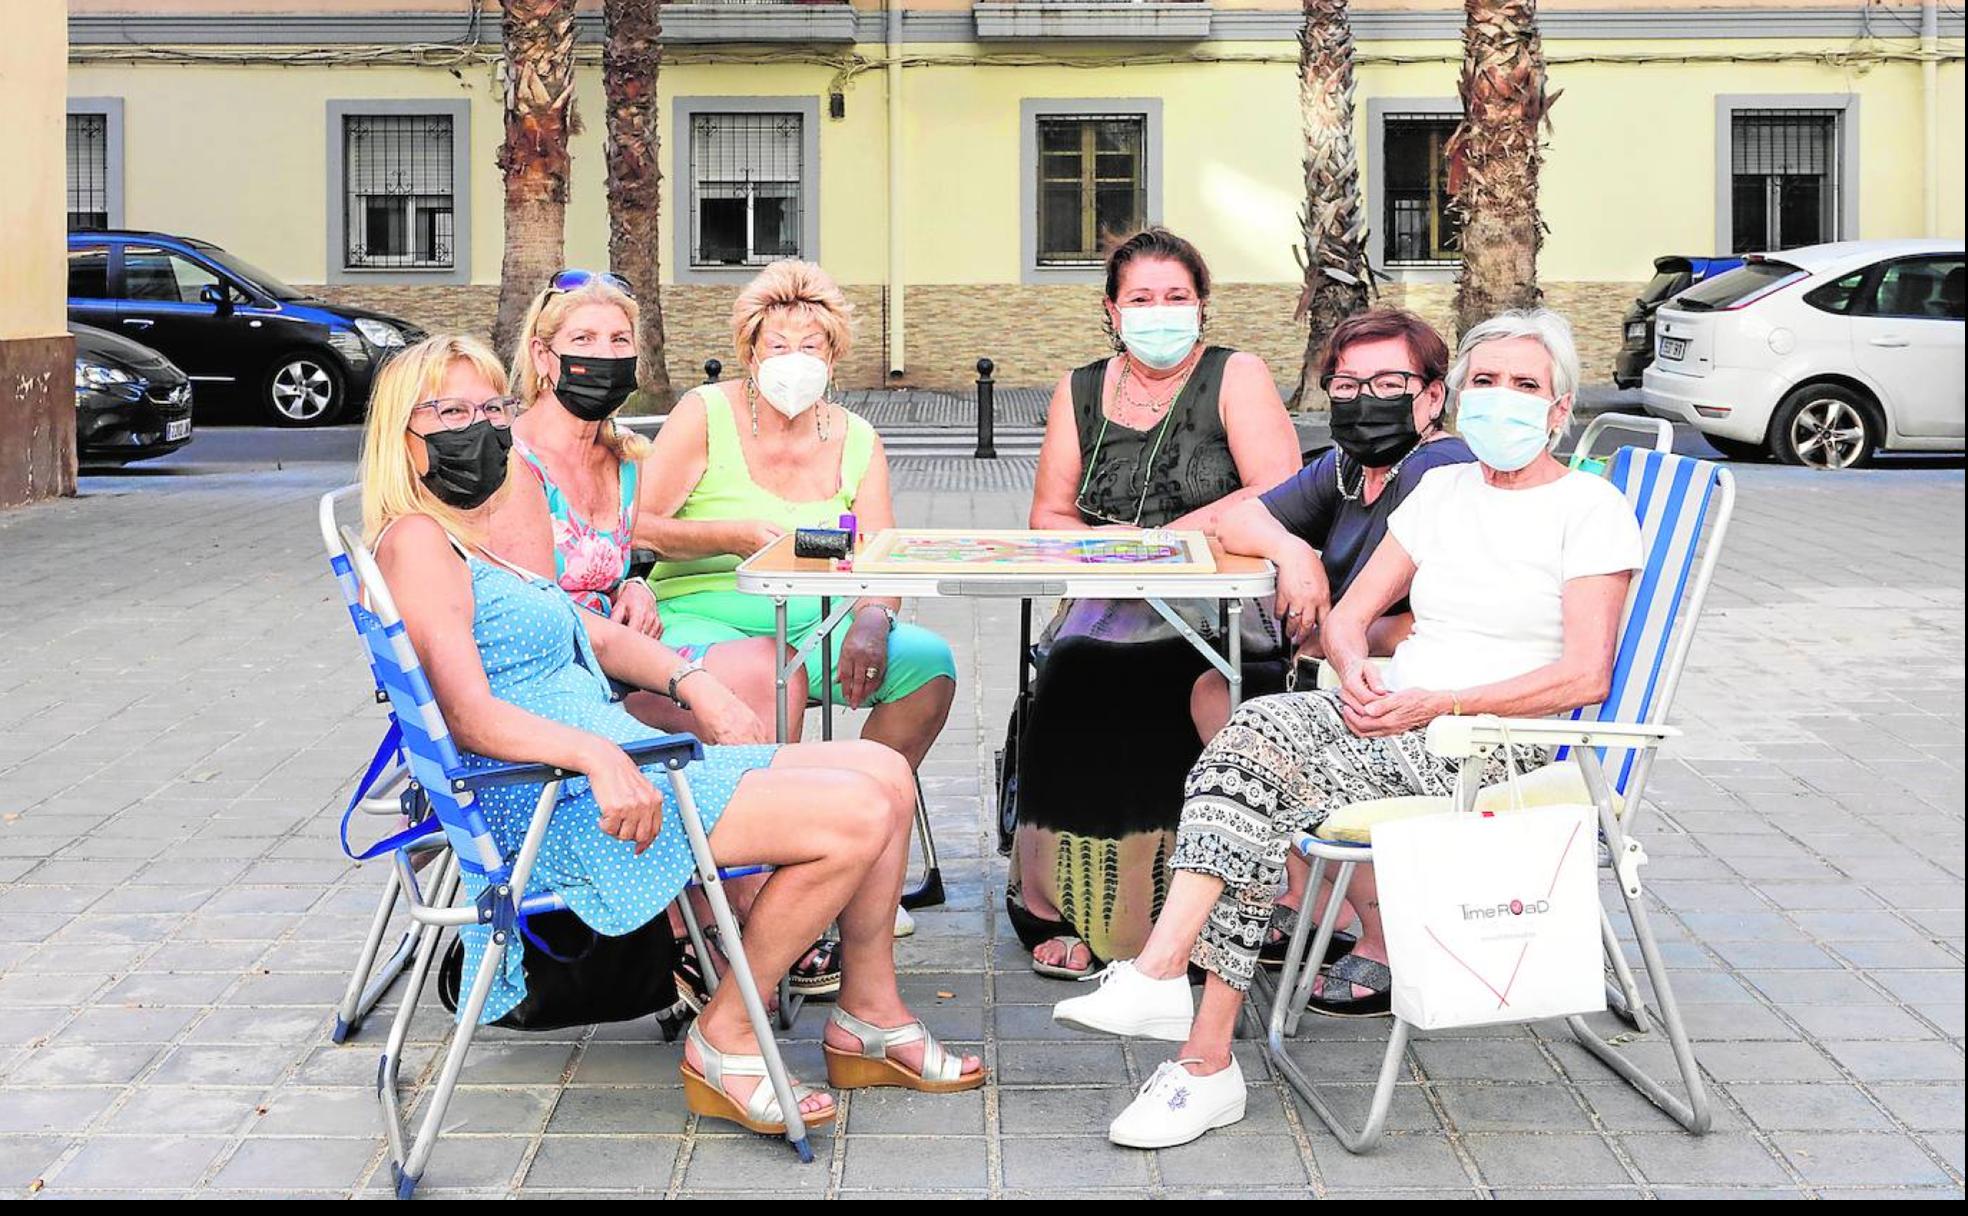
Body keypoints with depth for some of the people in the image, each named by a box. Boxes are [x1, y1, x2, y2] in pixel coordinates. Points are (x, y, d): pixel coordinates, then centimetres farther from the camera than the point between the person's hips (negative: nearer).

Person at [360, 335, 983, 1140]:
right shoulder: (417, 542, -10)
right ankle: (723, 1045, -8)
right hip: (555, 809, -10)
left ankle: (870, 1021, 15)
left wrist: (690, 680, 5)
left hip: (623, 765, 10)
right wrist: (598, 756, -33)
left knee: (884, 774, 6)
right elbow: (471, 716, -21)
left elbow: (593, 635, 23)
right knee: (855, 816, -19)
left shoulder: (485, 540, 21)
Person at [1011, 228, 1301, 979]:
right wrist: (1100, 544, -9)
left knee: (1138, 688, -32)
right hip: (1112, 603, 4)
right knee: (1068, 681, -28)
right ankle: (1066, 910, -19)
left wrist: (1162, 538, -15)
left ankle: (1148, 920, -20)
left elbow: (1279, 498, -10)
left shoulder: (1237, 378, 2)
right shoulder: (1081, 391, 15)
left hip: (1221, 609, -3)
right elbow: (1049, 514, 14)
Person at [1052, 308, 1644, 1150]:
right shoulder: (1442, 490, 19)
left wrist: (1439, 703, -17)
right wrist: (1357, 672, -5)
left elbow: (1585, 676, -12)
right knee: (1253, 729, -27)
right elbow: (1349, 616, 19)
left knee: (1256, 801, -28)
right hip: (1397, 718, 6)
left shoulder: (1590, 509, -1)